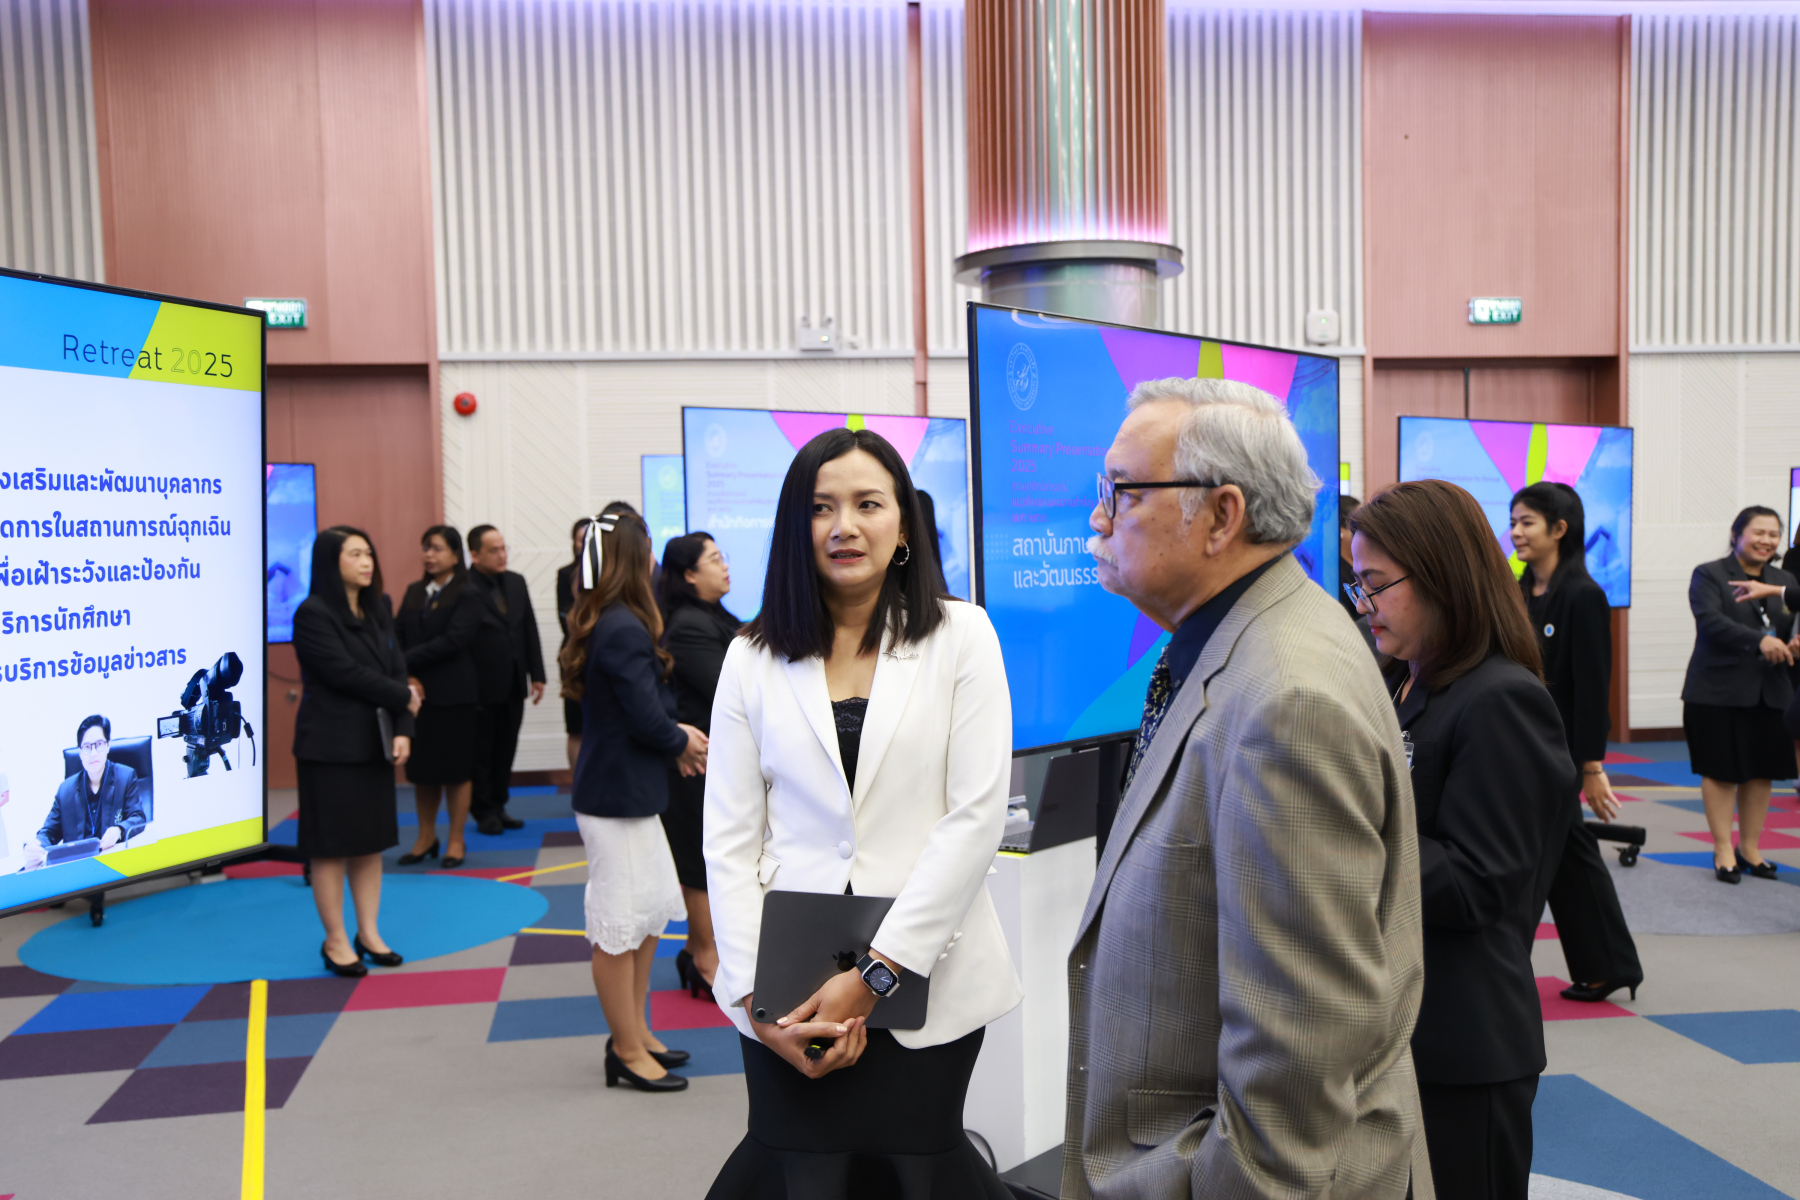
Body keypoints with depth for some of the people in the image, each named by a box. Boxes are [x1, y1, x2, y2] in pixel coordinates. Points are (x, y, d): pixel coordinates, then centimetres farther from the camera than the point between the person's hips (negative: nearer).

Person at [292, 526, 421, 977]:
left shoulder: (377, 612, 10)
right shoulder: (312, 614, -10)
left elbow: (397, 670, 4)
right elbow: (346, 673, -18)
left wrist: (402, 730, -8)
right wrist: (405, 698, -8)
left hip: (374, 743, 6)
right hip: (330, 746, -6)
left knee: (371, 840, 10)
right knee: (332, 844, 1)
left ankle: (368, 932, 19)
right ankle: (335, 941, 11)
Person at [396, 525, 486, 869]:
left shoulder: (467, 596, -6)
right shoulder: (413, 592, 12)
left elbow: (452, 640, -16)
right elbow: (399, 635, 5)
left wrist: (407, 661, -15)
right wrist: (408, 677, -10)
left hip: (453, 695, -5)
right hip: (417, 692, 5)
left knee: (456, 768, 3)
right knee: (421, 768, 10)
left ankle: (456, 841, 13)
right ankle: (426, 837, 22)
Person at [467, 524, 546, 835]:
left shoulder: (516, 582, 8)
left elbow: (530, 630, 12)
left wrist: (537, 675, 9)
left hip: (513, 683, 6)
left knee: (506, 749, 13)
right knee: (481, 752, 6)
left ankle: (498, 806, 24)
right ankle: (483, 811, 18)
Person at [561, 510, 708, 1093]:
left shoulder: (603, 624, 10)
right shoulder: (625, 630, -21)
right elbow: (646, 720, -21)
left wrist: (677, 734, 1)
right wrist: (681, 743, -3)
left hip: (624, 790, 10)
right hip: (616, 797, -10)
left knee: (650, 912, 19)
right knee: (620, 925, 2)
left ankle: (633, 1032, 31)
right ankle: (627, 1052, 14)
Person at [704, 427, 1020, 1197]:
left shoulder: (960, 636, -1)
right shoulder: (753, 658, 4)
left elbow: (976, 815, -8)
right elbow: (729, 841, 2)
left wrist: (874, 975, -13)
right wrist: (756, 997, -9)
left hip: (923, 985, -1)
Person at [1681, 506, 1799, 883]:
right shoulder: (1709, 575, -3)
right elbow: (1710, 619, -18)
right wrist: (1759, 640, -30)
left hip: (1769, 692, 5)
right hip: (1717, 691, -5)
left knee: (1761, 772, 8)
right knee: (1720, 772, 0)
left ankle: (1750, 848, 21)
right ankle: (1723, 850, 10)